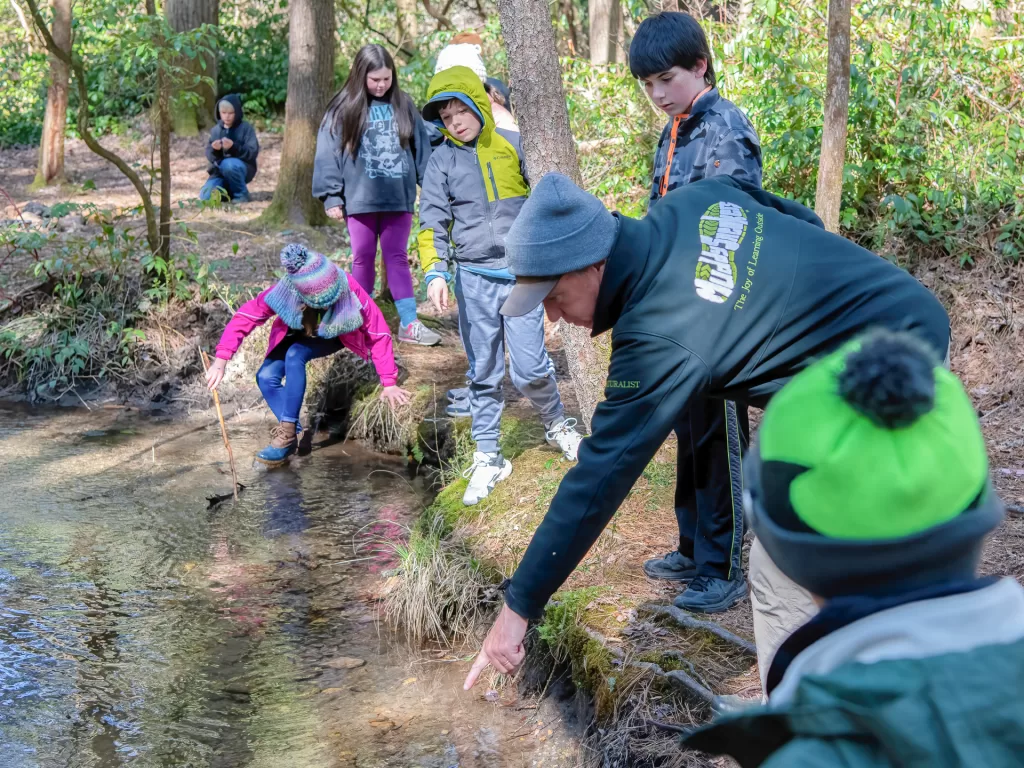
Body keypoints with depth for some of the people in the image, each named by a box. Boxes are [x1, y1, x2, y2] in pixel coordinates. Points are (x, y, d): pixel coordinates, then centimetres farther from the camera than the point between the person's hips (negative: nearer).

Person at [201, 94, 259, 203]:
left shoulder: (246, 128, -6)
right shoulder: (216, 130, 5)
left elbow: (253, 152, -16)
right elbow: (209, 155, 3)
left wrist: (234, 147, -30)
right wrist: (214, 149, -21)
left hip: (242, 168, -4)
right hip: (220, 170, 4)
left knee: (228, 164, -38)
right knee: (205, 196, -16)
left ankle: (241, 194, -14)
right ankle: (228, 189, 15)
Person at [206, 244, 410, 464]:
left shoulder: (350, 290, -36)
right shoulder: (285, 291, -34)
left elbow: (379, 334, -28)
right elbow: (245, 316, -30)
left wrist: (389, 383, -27)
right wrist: (221, 361, -39)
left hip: (333, 337, -2)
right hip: (296, 335, 2)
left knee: (295, 356, -32)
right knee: (266, 376, -22)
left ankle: (286, 432, -26)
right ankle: (291, 434, -12)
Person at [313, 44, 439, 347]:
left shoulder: (403, 106, 5)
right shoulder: (343, 110, -3)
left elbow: (421, 146, 9)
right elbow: (328, 153, -4)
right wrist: (332, 196, -8)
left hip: (398, 197, 1)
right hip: (359, 199, -1)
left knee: (397, 258, 4)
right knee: (363, 259, 9)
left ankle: (409, 323, 3)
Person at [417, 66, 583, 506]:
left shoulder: (513, 145, 2)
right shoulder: (442, 161, 2)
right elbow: (432, 222, -2)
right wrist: (434, 273, -17)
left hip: (522, 274, -1)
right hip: (474, 279, 1)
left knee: (530, 369, -4)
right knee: (484, 374, 7)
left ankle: (557, 424, 26)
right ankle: (488, 458, 19)